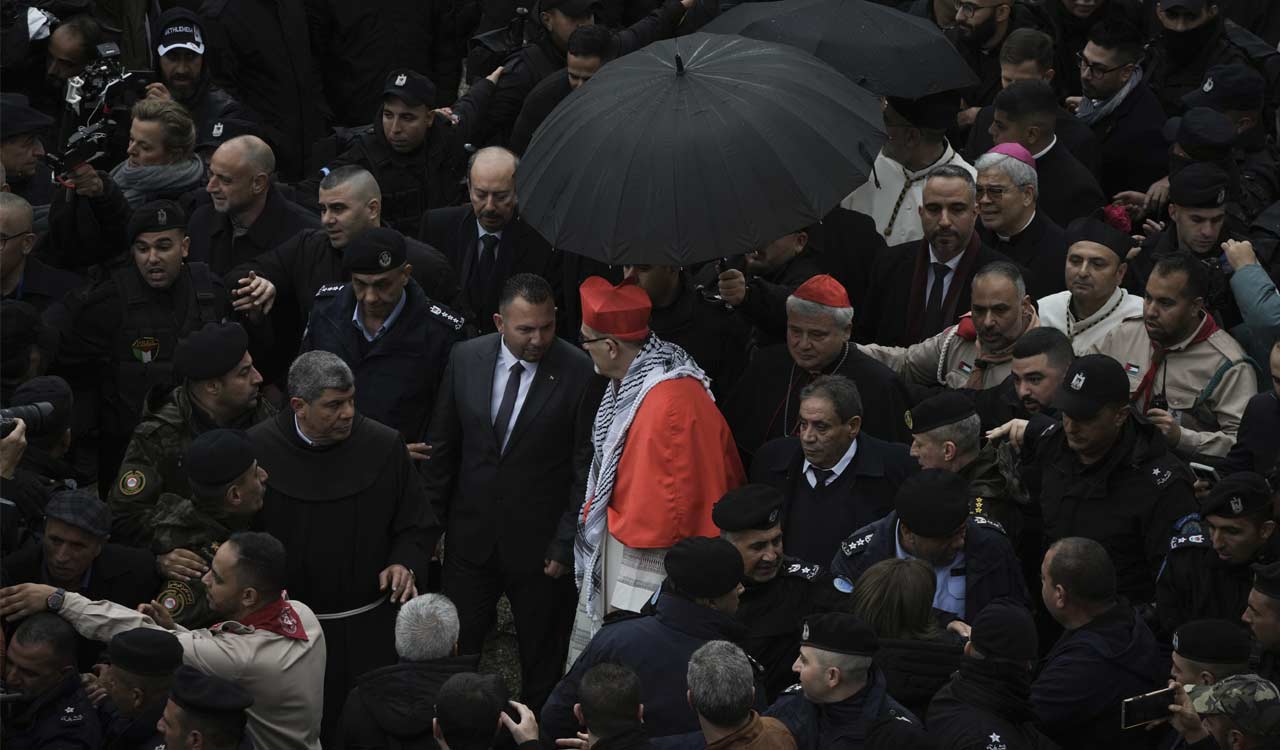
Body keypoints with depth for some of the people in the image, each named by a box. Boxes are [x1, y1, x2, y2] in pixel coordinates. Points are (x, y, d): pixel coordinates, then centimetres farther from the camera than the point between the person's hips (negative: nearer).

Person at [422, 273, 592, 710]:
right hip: (471, 538, 3)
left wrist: (567, 545, -10)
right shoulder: (466, 359, -3)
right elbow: (442, 447, 7)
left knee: (542, 665, 11)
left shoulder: (579, 372, -14)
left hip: (539, 543, -3)